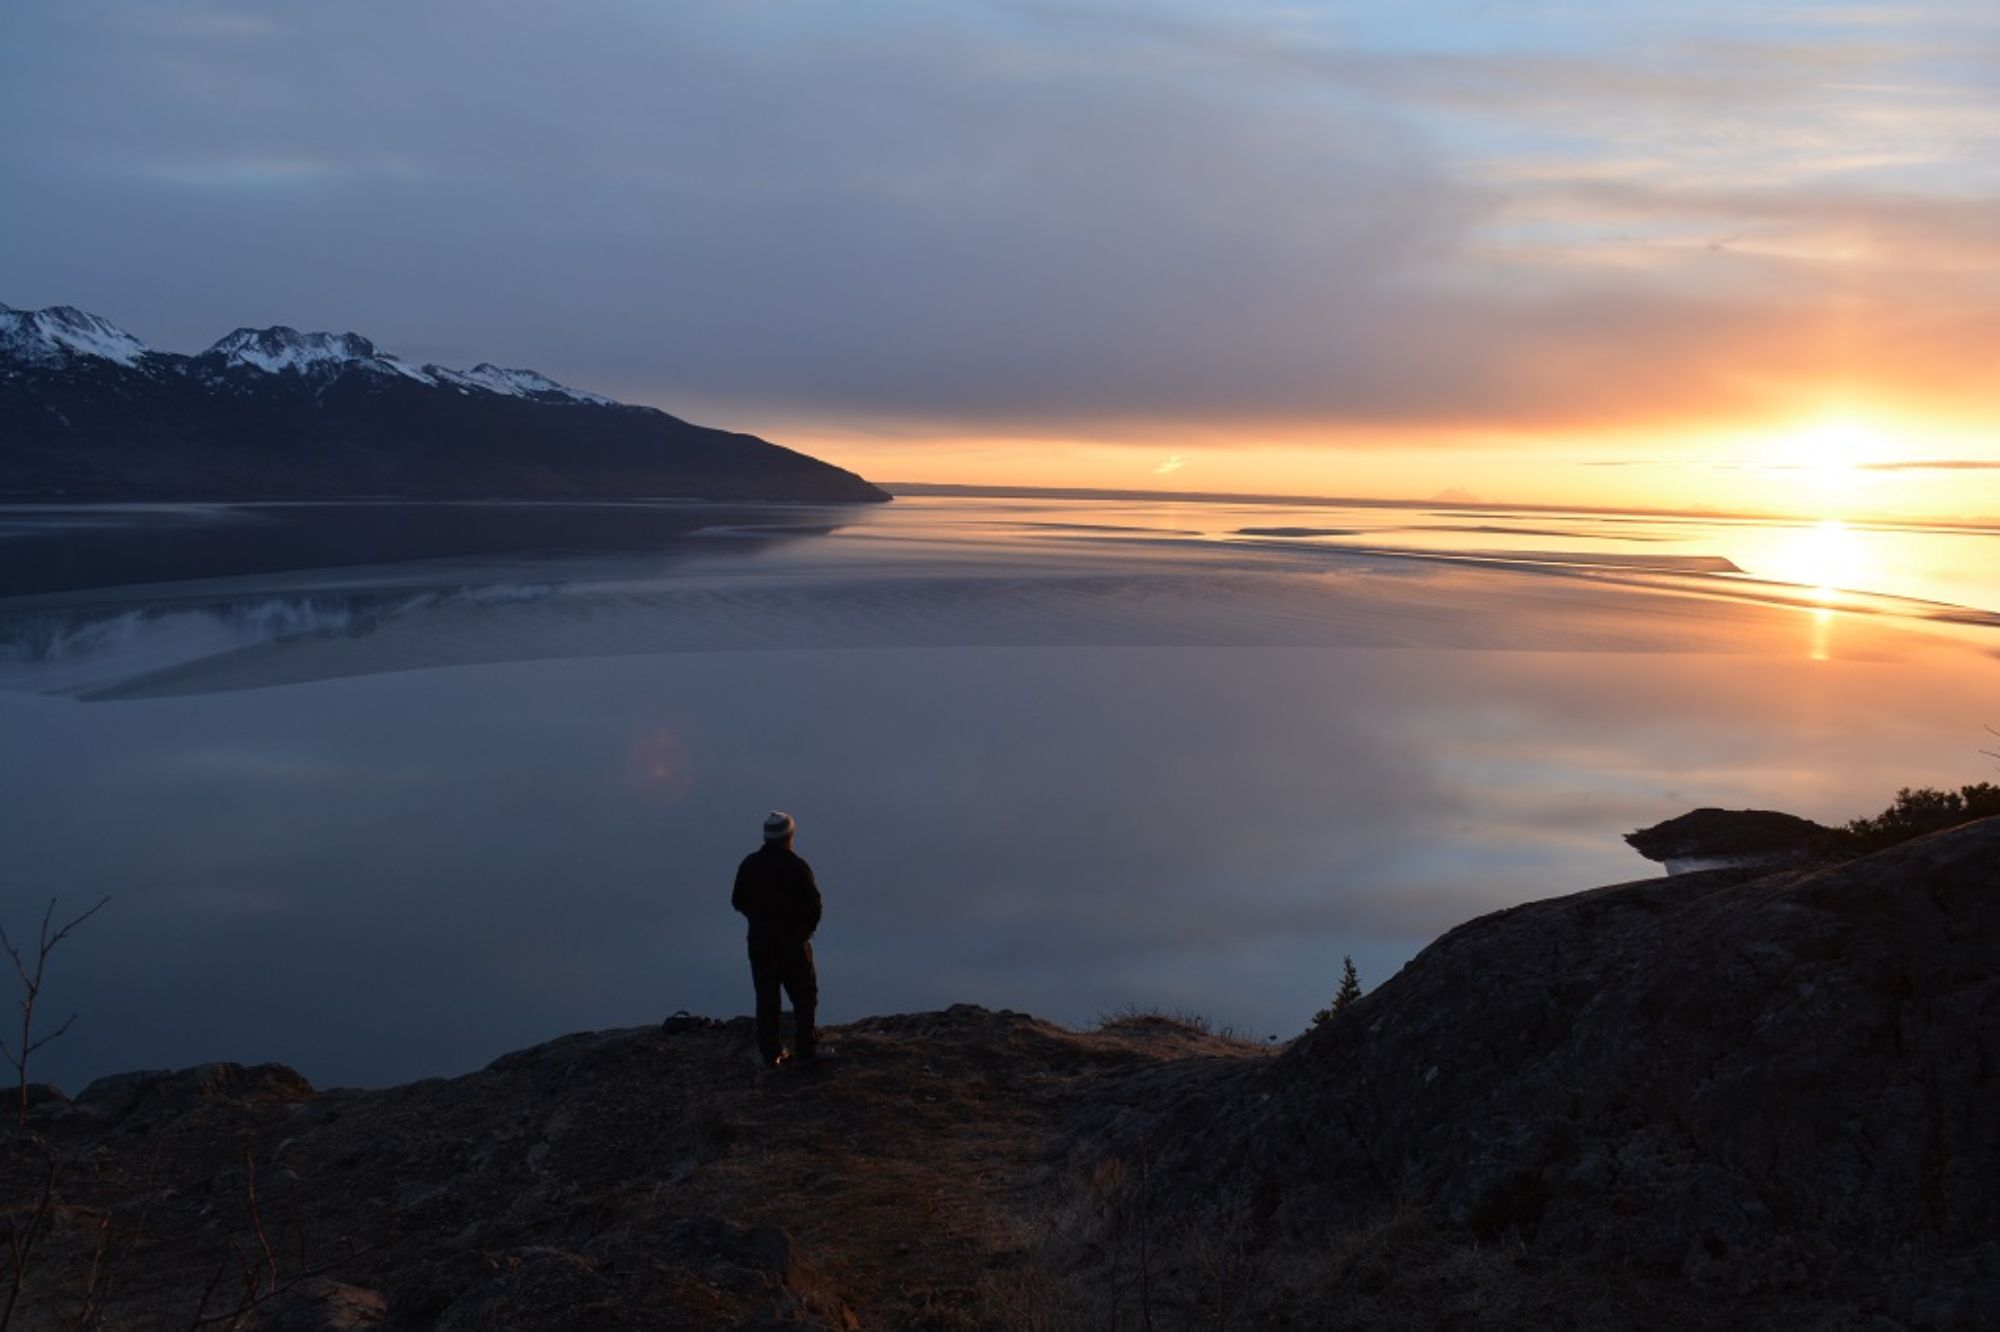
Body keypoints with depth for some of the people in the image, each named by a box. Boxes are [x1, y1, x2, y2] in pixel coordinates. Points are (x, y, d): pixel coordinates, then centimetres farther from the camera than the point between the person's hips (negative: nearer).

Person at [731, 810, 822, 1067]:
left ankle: (770, 1051, 11)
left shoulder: (749, 864, -2)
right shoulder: (797, 867, -14)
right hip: (793, 940, -3)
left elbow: (738, 901, 5)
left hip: (760, 940, 4)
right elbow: (813, 904, -13)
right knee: (803, 994, 10)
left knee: (766, 997, 11)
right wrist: (806, 929, 6)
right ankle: (805, 1046, 11)